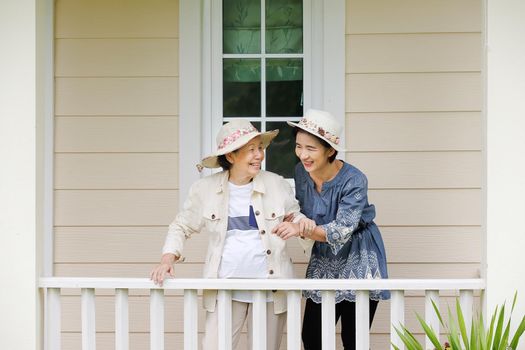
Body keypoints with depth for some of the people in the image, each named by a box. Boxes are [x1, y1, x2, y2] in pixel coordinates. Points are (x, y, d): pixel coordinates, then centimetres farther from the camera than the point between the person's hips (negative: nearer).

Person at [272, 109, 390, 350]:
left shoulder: (353, 181, -24)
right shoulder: (301, 171, -7)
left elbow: (342, 231, -30)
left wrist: (302, 231, -45)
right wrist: (302, 223, -18)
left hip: (358, 260, -5)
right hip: (323, 259, 5)